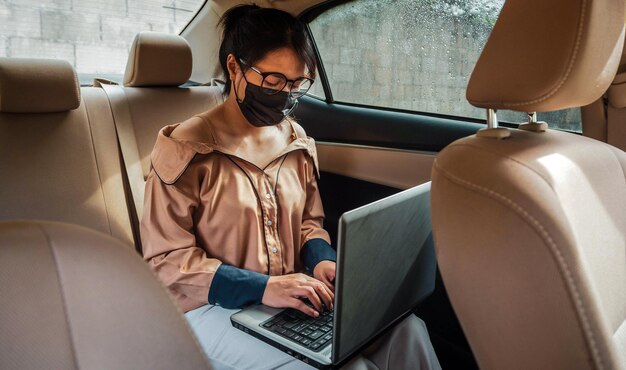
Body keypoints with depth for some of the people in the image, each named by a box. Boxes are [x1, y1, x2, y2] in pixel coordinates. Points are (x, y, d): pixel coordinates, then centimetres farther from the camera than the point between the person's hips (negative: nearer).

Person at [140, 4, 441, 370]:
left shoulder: (296, 141, 6)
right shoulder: (188, 149, -12)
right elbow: (167, 258, -13)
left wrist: (322, 260, -8)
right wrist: (262, 287, -24)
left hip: (293, 296, 6)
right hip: (217, 306, -5)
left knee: (406, 329, -14)